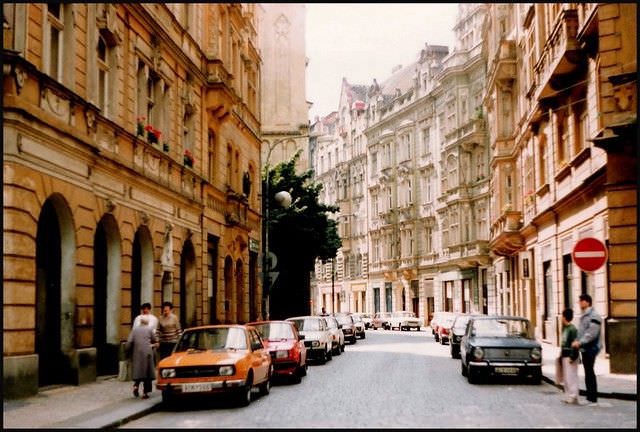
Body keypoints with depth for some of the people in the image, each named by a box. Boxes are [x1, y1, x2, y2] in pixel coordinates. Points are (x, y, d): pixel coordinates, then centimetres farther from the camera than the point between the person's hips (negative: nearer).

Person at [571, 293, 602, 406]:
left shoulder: (593, 316, -14)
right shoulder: (584, 316, 17)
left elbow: (592, 333, -21)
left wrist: (580, 342, -22)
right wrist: (577, 341, 7)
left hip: (590, 349, -10)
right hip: (584, 349, 10)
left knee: (590, 373, -7)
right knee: (588, 373, 12)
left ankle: (593, 399, -3)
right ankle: (590, 398, 18)